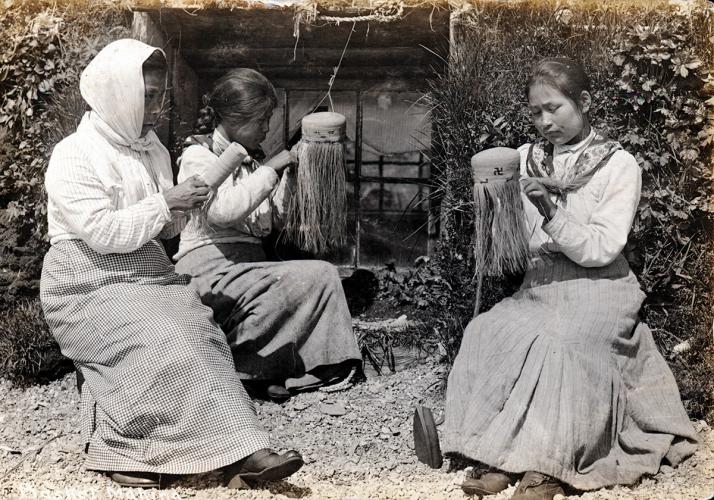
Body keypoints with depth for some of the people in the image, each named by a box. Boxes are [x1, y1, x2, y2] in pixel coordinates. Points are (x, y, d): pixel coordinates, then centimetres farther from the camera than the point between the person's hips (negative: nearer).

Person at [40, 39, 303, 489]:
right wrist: (164, 203, -17)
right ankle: (239, 451, -30)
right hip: (89, 286, -6)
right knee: (163, 344, -29)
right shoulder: (73, 156, -8)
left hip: (148, 275, 6)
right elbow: (102, 233, -18)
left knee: (198, 331, -23)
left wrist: (180, 209, -5)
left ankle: (239, 452, -29)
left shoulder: (153, 149, 13)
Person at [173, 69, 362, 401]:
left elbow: (273, 222, 22)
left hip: (248, 263, 7)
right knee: (318, 276, -25)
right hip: (210, 270, -7)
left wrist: (289, 176, 9)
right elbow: (222, 211, -19)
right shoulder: (197, 155, -1)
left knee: (322, 276, -19)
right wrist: (270, 169, -14)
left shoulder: (249, 161, 21)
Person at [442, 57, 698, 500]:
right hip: (538, 285, 4)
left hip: (597, 287, -4)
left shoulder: (619, 164, -2)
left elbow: (602, 250, -11)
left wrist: (553, 212, -25)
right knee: (487, 333, -26)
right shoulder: (527, 160, 10)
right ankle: (498, 454, -25)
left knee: (559, 342, -34)